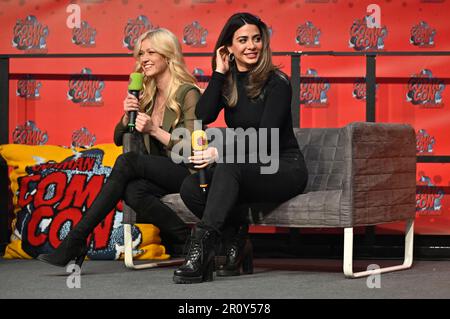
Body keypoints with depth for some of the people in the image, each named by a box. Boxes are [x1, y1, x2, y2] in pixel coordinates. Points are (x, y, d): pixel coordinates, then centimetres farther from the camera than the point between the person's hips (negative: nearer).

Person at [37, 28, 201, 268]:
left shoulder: (188, 93, -6)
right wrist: (128, 116, -2)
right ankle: (188, 242, -20)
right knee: (133, 191, -32)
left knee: (128, 161, -29)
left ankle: (74, 243, -30)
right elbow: (119, 139, 19)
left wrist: (154, 130, -19)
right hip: (158, 174, 6)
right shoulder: (146, 95, 16)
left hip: (187, 173, -6)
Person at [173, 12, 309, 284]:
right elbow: (203, 116, -10)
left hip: (284, 168, -5)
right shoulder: (226, 82, 8)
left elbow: (265, 137, -18)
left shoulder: (277, 82, -8)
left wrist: (221, 153, -30)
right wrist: (219, 73, -5)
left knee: (228, 167, -36)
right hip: (248, 168, 5)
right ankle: (237, 241, -7)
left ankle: (202, 248, -41)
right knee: (190, 188, -22)